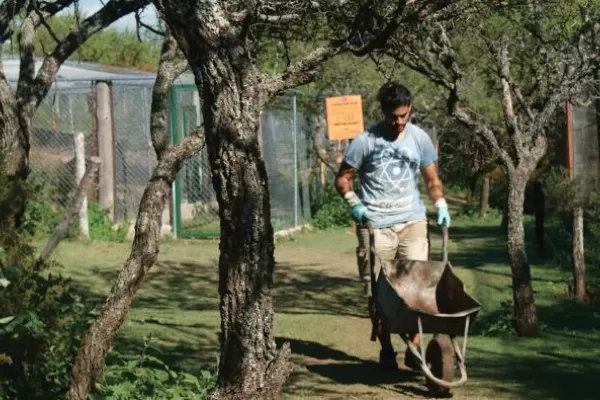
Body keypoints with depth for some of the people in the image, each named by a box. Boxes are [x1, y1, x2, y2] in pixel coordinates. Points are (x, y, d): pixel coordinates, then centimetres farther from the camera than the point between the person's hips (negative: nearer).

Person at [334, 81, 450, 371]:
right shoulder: (364, 141, -5)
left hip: (412, 221, 2)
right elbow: (342, 178, 2)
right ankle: (386, 350, 13)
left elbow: (432, 180, 13)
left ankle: (414, 349, 2)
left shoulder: (419, 138, 4)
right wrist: (354, 203, -15)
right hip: (376, 225, -2)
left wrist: (441, 205, -4)